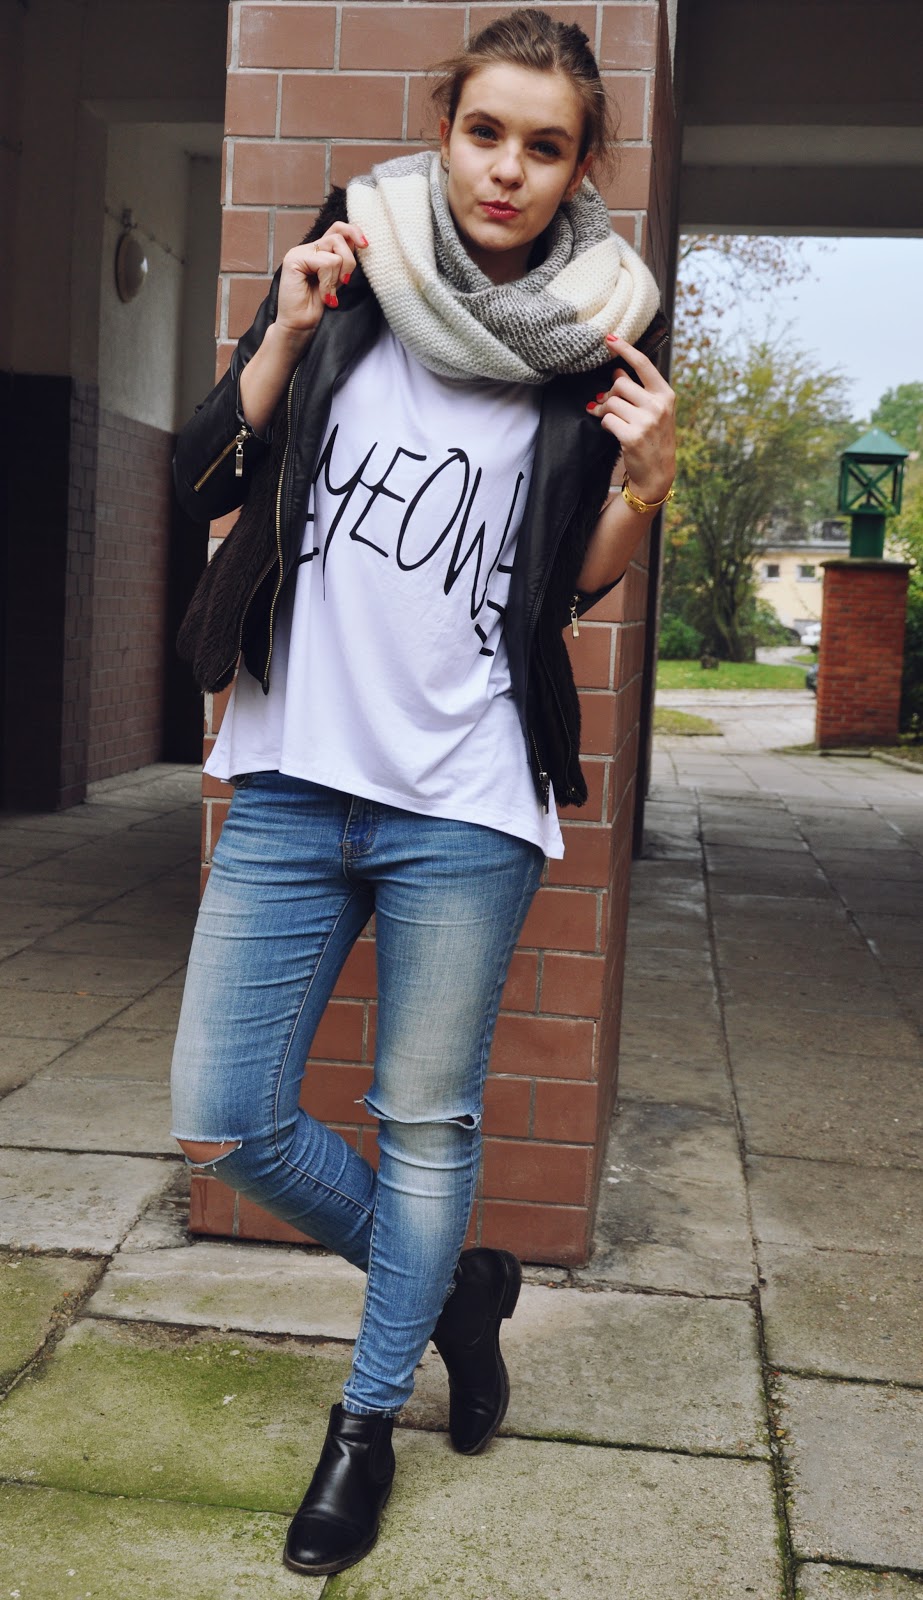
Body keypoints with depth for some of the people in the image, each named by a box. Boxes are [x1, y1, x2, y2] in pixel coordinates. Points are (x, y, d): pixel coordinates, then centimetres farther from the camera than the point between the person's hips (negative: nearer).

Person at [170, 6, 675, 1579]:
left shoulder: (594, 340, 2)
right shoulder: (347, 273, 4)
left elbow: (570, 587, 9)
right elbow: (203, 481, 3)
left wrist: (642, 482, -8)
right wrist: (288, 333, -9)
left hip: (462, 803, -2)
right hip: (294, 777, 2)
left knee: (426, 1123, 10)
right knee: (223, 1123, 5)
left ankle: (367, 1418, 33)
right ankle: (453, 1284, 31)